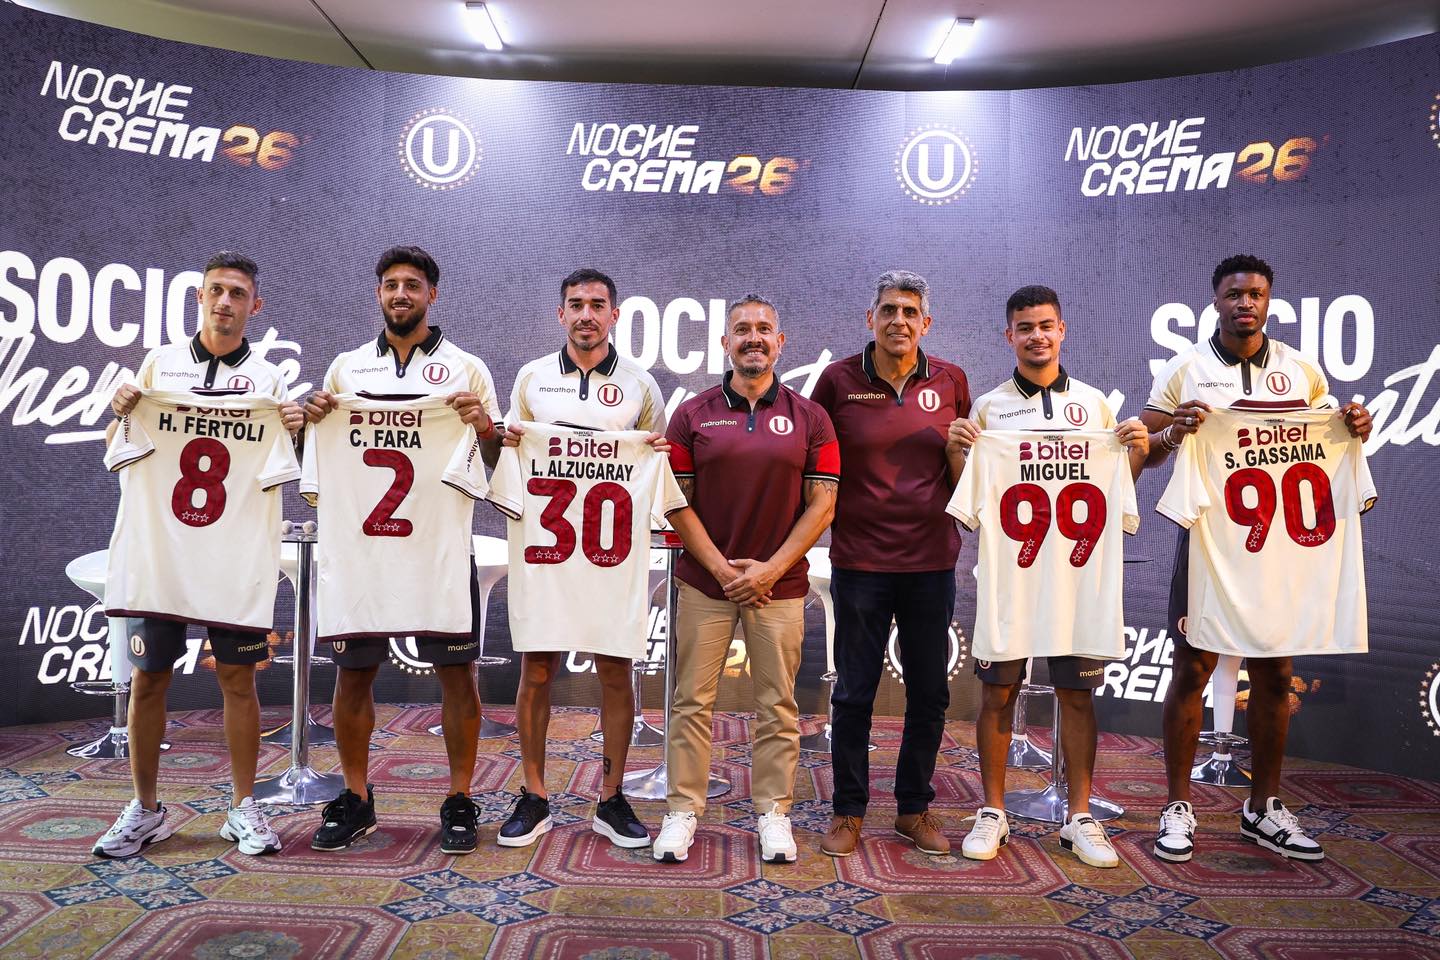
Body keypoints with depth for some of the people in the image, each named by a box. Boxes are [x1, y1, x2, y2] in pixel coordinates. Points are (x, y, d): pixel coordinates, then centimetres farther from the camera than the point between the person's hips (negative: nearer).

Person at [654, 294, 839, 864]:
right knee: (692, 701, 4)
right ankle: (683, 811, 16)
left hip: (780, 583, 0)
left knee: (777, 705, 7)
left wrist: (771, 568, -8)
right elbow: (677, 502, 1)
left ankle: (773, 813, 19)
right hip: (704, 581, 0)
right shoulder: (692, 415, 4)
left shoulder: (808, 418, 4)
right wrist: (721, 567, -8)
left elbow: (822, 504, 1)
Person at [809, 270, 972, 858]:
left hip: (931, 561, 2)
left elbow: (962, 477, 11)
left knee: (929, 693, 10)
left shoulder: (950, 381, 4)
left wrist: (960, 450, -10)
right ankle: (848, 812, 21)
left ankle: (915, 808, 27)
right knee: (854, 694, 6)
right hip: (859, 560, -2)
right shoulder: (839, 380, -2)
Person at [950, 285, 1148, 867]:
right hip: (1007, 564, -1)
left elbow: (1116, 488, 15)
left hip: (1078, 563, 1)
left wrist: (1138, 452, -4)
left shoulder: (1094, 404, 12)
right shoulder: (989, 408, 7)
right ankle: (993, 813, 15)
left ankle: (1079, 817, 18)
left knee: (1076, 692, 6)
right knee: (998, 690, 3)